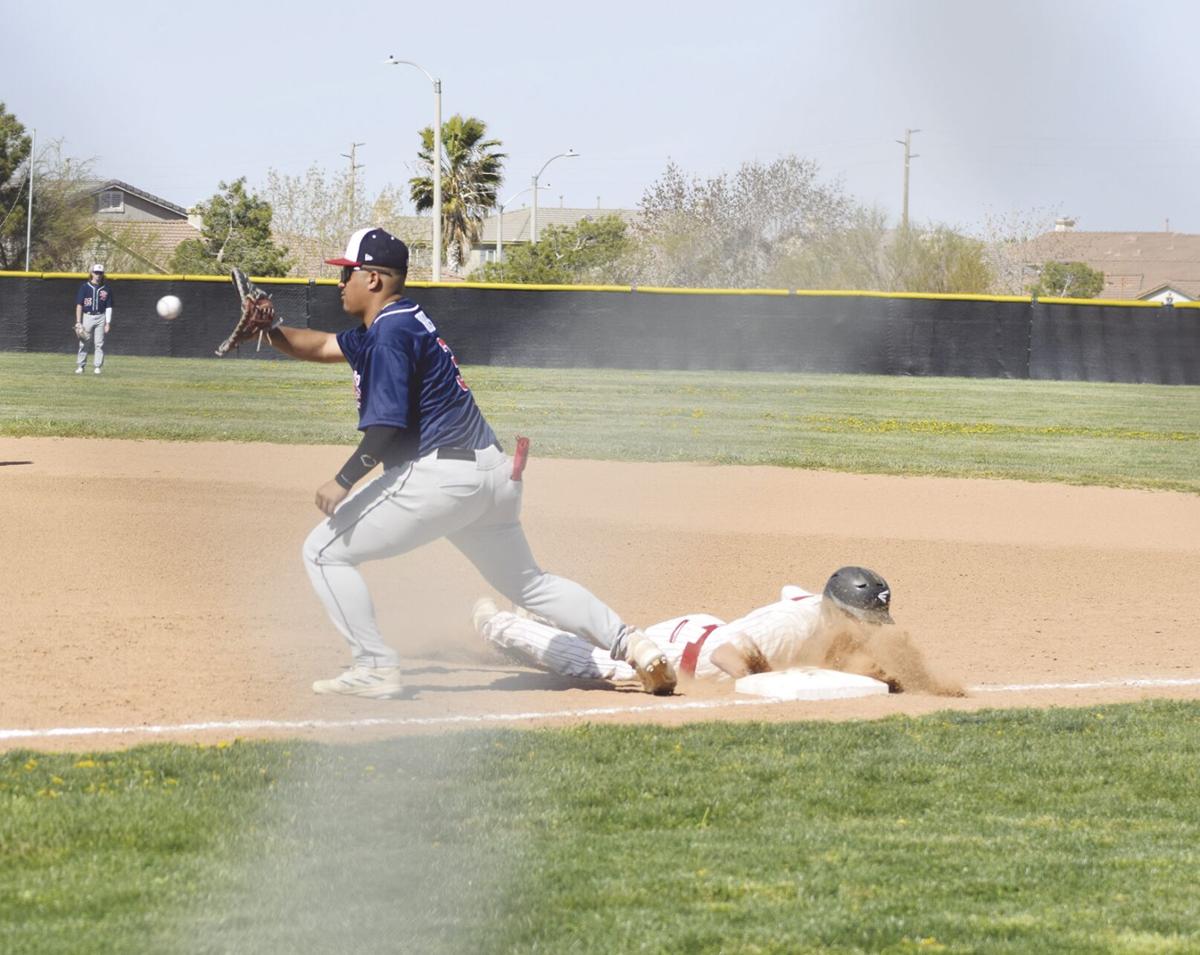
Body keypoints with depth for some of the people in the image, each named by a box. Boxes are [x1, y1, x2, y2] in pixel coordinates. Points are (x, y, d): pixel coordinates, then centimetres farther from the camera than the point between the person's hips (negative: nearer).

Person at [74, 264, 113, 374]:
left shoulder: (106, 289, 6)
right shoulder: (84, 287, 2)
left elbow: (109, 307, 7)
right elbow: (79, 305, 1)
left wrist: (108, 323, -1)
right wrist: (78, 322, -6)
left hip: (100, 318, 1)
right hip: (87, 316, -1)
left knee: (99, 343, -2)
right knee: (83, 343, -1)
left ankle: (97, 367, 2)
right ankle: (80, 366, 5)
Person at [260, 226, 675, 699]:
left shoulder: (390, 334, -12)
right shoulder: (394, 324, 18)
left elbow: (388, 427, -18)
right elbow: (322, 345, 26)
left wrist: (343, 481, -14)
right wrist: (271, 331, 11)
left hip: (439, 477, -10)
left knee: (324, 551, -1)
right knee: (526, 581, 22)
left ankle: (375, 667, -5)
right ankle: (629, 643, 12)